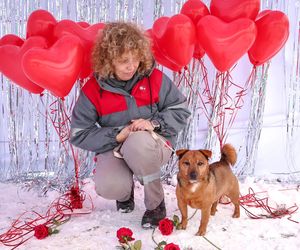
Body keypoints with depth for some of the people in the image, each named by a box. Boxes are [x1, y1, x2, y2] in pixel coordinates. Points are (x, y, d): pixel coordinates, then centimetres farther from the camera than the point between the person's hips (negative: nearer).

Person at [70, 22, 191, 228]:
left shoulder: (155, 79, -8)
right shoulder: (93, 90, -9)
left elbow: (181, 110, -1)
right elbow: (78, 134, -8)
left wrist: (154, 123, -21)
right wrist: (117, 135, -21)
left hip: (153, 144, 0)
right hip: (115, 148, 1)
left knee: (138, 142, -39)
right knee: (108, 187, -31)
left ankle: (156, 204, -13)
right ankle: (126, 191, 12)